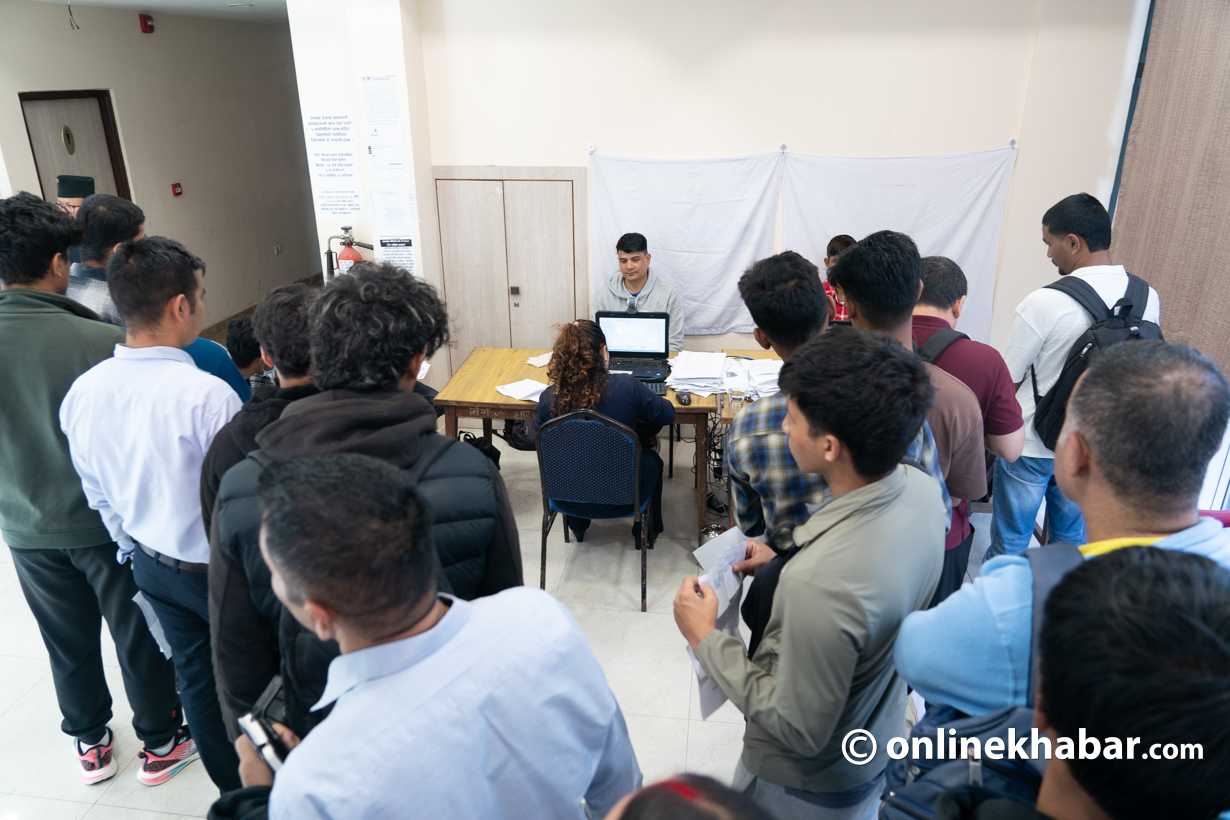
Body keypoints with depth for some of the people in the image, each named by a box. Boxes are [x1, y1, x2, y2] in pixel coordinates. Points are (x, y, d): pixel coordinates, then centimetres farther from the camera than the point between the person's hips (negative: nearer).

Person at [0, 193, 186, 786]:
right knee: (139, 637, 14)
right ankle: (159, 741, 32)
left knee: (68, 643, 22)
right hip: (109, 522, -4)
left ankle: (90, 744, 41)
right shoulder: (102, 342, -25)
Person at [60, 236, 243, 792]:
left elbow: (98, 493, 4)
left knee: (196, 675, 22)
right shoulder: (208, 395, -30)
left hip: (152, 565, 6)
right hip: (216, 568, -6)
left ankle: (231, 786, 41)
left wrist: (136, 549, 19)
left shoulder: (83, 391, -8)